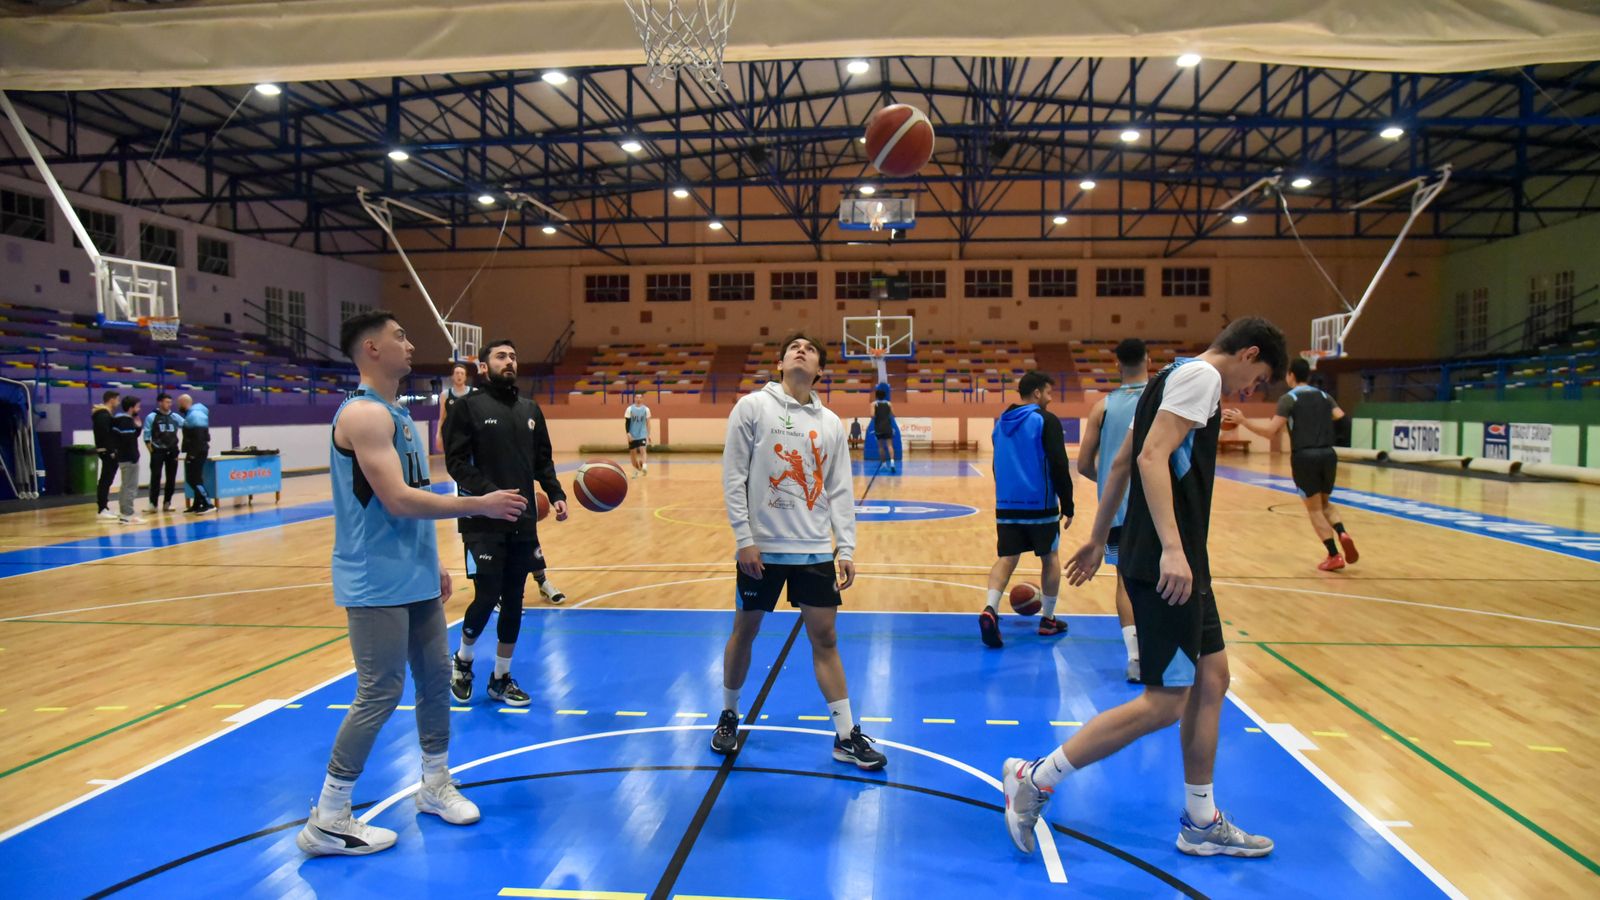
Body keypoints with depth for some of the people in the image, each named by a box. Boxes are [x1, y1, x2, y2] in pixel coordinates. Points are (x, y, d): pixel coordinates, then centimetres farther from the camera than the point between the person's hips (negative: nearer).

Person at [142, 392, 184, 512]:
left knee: (171, 478, 6)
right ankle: (153, 503, 1)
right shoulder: (151, 417, -2)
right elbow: (147, 436, -2)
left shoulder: (175, 417, 6)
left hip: (172, 452, 3)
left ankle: (167, 503, 15)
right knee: (156, 477, -5)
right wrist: (152, 451, -7)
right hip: (158, 451, -3)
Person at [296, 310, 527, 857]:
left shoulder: (397, 414, 14)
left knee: (436, 678, 14)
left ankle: (435, 786, 30)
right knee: (379, 694, -4)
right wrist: (480, 504, -20)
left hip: (414, 579, 9)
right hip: (377, 584, -9)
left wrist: (432, 563, 20)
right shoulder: (363, 413, -17)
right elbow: (399, 500, -25)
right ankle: (327, 822, 9)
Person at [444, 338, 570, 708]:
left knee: (513, 602, 9)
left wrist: (556, 494, -1)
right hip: (483, 522, -5)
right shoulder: (468, 406, -4)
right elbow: (456, 462, -10)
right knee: (487, 597, -7)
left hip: (523, 522, 5)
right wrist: (489, 494, -23)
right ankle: (462, 662, 23)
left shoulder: (530, 409, 12)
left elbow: (543, 461, 15)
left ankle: (501, 679, 24)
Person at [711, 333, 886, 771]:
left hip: (816, 550, 3)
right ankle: (729, 716, 31)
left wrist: (846, 548, 1)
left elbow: (840, 491, 8)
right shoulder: (752, 406, -3)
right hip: (762, 547, -2)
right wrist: (744, 538, -12)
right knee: (744, 632, 11)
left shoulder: (830, 422, 7)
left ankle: (846, 736, 13)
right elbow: (733, 477, -6)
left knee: (825, 638, 5)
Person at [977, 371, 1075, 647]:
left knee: (1006, 559, 4)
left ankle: (990, 609, -20)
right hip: (1040, 505, -4)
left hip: (1006, 504, 5)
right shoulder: (1046, 421, -8)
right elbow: (1060, 466, -14)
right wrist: (1067, 505, -7)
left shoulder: (1001, 422, 12)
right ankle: (1048, 619, 20)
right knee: (1050, 558, 13)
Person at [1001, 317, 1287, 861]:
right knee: (1165, 703, -7)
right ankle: (1035, 780, 0)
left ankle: (1201, 823, 26)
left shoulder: (1176, 377, 20)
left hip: (1177, 562, 11)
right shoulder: (1202, 374, -9)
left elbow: (1121, 463, 22)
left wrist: (1099, 539, 27)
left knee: (1211, 678, 15)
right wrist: (1172, 549, -29)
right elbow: (1153, 456, -23)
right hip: (1168, 565, -11)